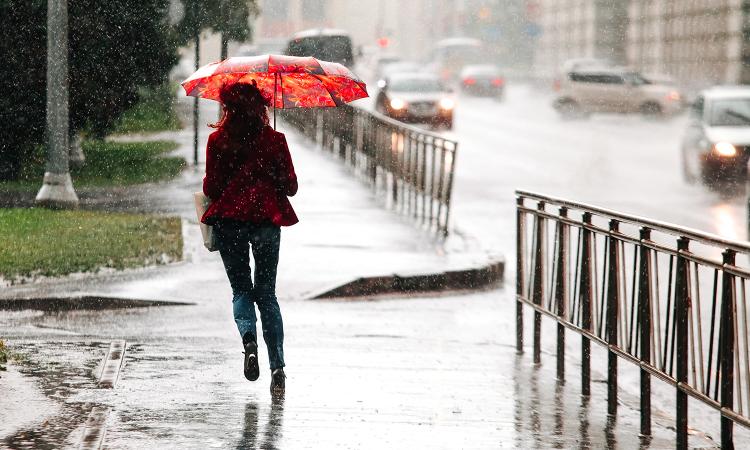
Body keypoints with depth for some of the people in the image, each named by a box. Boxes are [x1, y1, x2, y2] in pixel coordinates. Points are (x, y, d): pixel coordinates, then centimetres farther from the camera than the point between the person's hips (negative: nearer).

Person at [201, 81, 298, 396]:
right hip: (267, 221, 1)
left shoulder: (218, 141, -4)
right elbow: (291, 187, 1)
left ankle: (249, 338, -19)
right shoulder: (274, 140, -1)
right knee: (267, 293, 11)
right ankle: (277, 365, 1)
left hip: (229, 221, -1)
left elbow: (211, 189, -3)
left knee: (241, 289, 12)